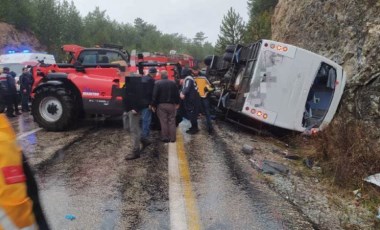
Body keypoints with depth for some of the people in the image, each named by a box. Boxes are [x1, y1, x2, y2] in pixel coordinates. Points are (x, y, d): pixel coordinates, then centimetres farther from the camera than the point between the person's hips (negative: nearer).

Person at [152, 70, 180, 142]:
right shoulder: (173, 83, 3)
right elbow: (177, 94, 6)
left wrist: (153, 105, -2)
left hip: (161, 105, -2)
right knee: (172, 122, 7)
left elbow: (155, 95, -9)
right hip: (171, 104, 3)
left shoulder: (157, 83, -7)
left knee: (163, 122, 2)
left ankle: (165, 138, 4)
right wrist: (177, 103, 16)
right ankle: (172, 138, 9)